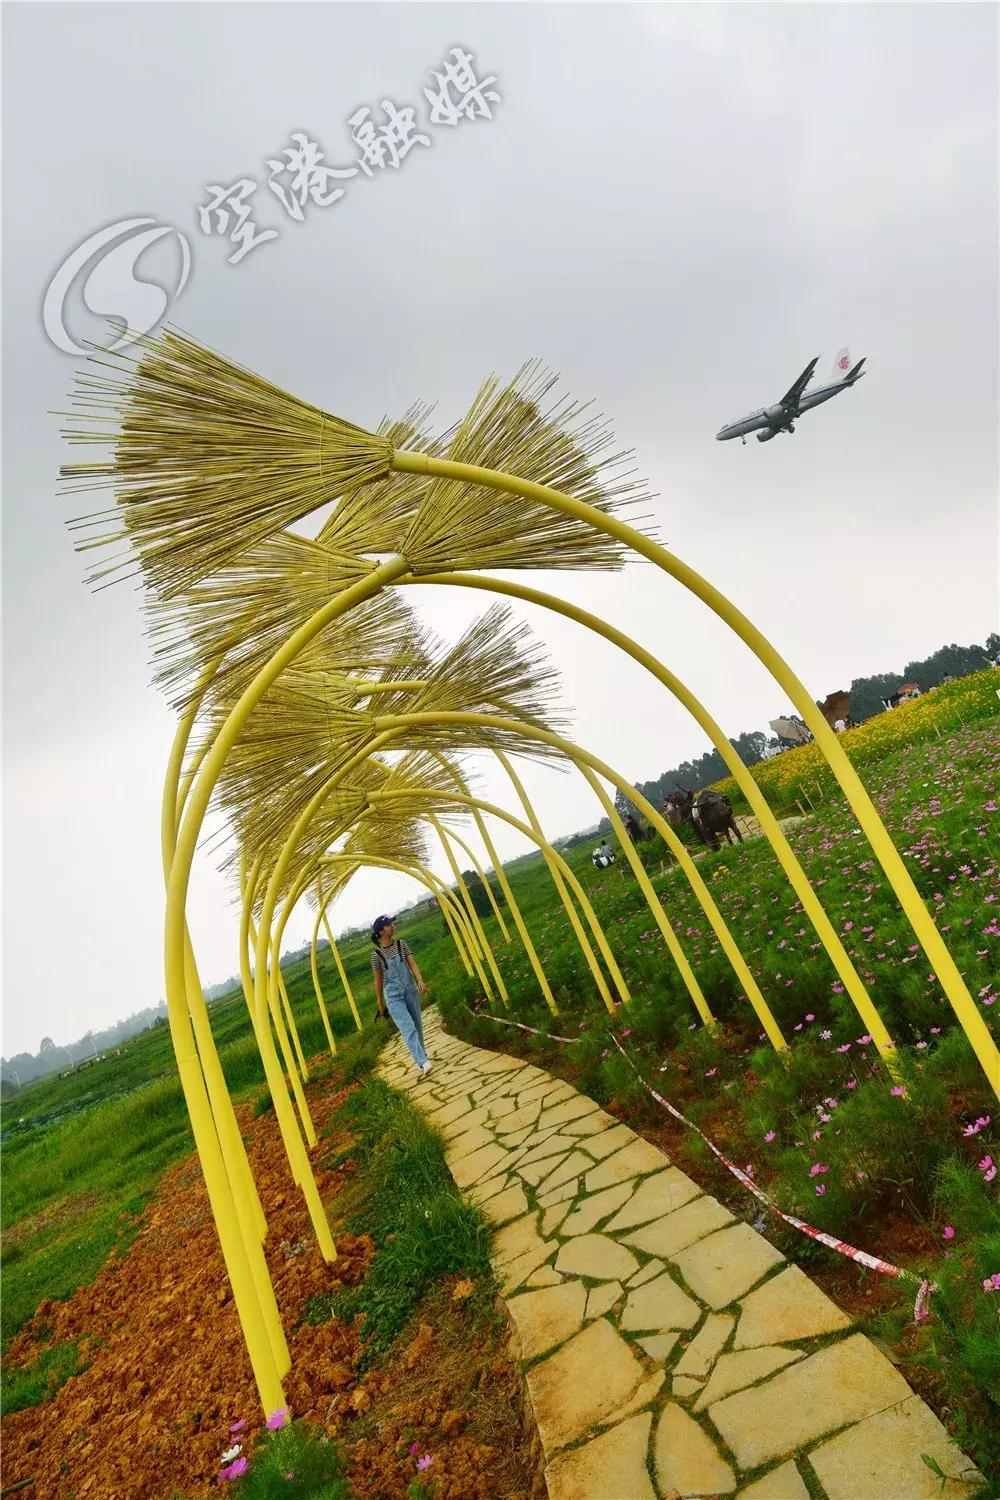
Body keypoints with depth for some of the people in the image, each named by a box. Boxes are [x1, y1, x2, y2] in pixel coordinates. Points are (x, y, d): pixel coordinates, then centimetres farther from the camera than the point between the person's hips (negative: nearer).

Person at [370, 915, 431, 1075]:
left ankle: (420, 1054, 33)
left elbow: (412, 964, -6)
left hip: (410, 990, 4)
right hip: (393, 996, -3)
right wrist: (380, 1004, 7)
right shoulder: (376, 954, -7)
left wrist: (420, 981, -23)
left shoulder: (401, 944, 0)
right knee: (408, 1028, -13)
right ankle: (423, 1062, -15)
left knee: (417, 1024, 13)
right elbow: (378, 980, 1)